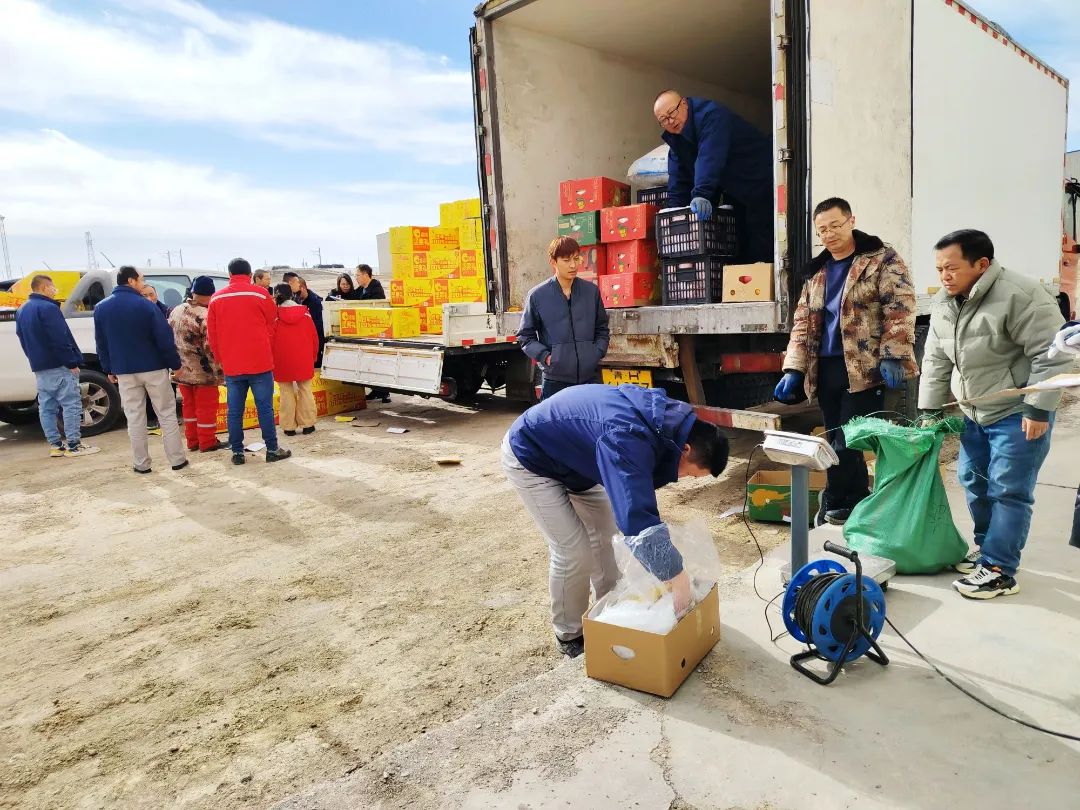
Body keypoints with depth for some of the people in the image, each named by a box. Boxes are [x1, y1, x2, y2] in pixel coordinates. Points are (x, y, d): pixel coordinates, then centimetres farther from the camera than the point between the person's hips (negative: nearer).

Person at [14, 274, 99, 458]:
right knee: (71, 404, -5)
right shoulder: (48, 308, -14)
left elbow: (23, 339, 20)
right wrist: (72, 363, -16)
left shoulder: (21, 311, 15)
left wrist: (35, 359, 22)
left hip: (39, 367, 9)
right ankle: (74, 445, -6)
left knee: (47, 407, 9)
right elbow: (60, 339, -19)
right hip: (59, 366, -9)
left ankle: (55, 445, 12)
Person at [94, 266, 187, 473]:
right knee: (166, 415, 5)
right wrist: (175, 364, -4)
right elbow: (164, 338, -13)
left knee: (135, 418, 9)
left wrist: (109, 369, 15)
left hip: (125, 372, 4)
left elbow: (101, 343, 8)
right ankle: (177, 459, 7)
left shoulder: (101, 308, 4)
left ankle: (141, 463, 13)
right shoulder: (146, 305, -12)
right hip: (154, 369, -3)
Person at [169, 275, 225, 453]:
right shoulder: (206, 316, -21)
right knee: (206, 407, 5)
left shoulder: (176, 311, 4)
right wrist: (219, 371, -13)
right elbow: (212, 345, -23)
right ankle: (207, 442, 13)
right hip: (204, 372, -7)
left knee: (189, 405, 17)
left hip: (182, 370, 7)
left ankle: (192, 441, 26)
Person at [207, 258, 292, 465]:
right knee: (264, 408, 2)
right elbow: (271, 327, 4)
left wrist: (221, 359, 18)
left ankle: (237, 452, 12)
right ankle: (272, 449, 6)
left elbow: (212, 334, 8)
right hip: (260, 362, -3)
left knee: (234, 411, 8)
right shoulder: (260, 294, -3)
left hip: (231, 365, 3)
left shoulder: (216, 298, 5)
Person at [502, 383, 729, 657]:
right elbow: (636, 517, -45)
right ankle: (569, 635, 14)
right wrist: (676, 578, -38)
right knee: (574, 551, -9)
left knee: (607, 534, 10)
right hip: (529, 458, -9)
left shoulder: (664, 418, -11)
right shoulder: (628, 439, -40)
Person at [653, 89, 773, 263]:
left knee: (759, 248, -15)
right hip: (735, 192, 8)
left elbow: (710, 158, -37)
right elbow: (678, 180, 2)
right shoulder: (675, 139, 5)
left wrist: (701, 195, -48)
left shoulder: (711, 115, -22)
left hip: (759, 182, -8)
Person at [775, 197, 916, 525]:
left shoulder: (882, 259, -1)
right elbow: (802, 323, 14)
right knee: (839, 442, 10)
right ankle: (856, 504, 23)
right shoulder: (816, 271, 16)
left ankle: (837, 503, 12)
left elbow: (900, 309, -8)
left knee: (846, 443, -6)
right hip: (825, 369, 6)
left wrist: (892, 356, -18)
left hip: (865, 368, -6)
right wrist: (793, 368, 6)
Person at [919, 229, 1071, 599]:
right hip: (974, 412, 8)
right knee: (973, 481, 14)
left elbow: (1051, 354, -22)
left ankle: (999, 571, 2)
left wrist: (1038, 409, -22)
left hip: (1018, 413, -8)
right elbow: (936, 360, 8)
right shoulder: (943, 304, 2)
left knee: (1008, 491, -5)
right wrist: (929, 409, 8)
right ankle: (987, 547, 30)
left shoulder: (1018, 295, -23)